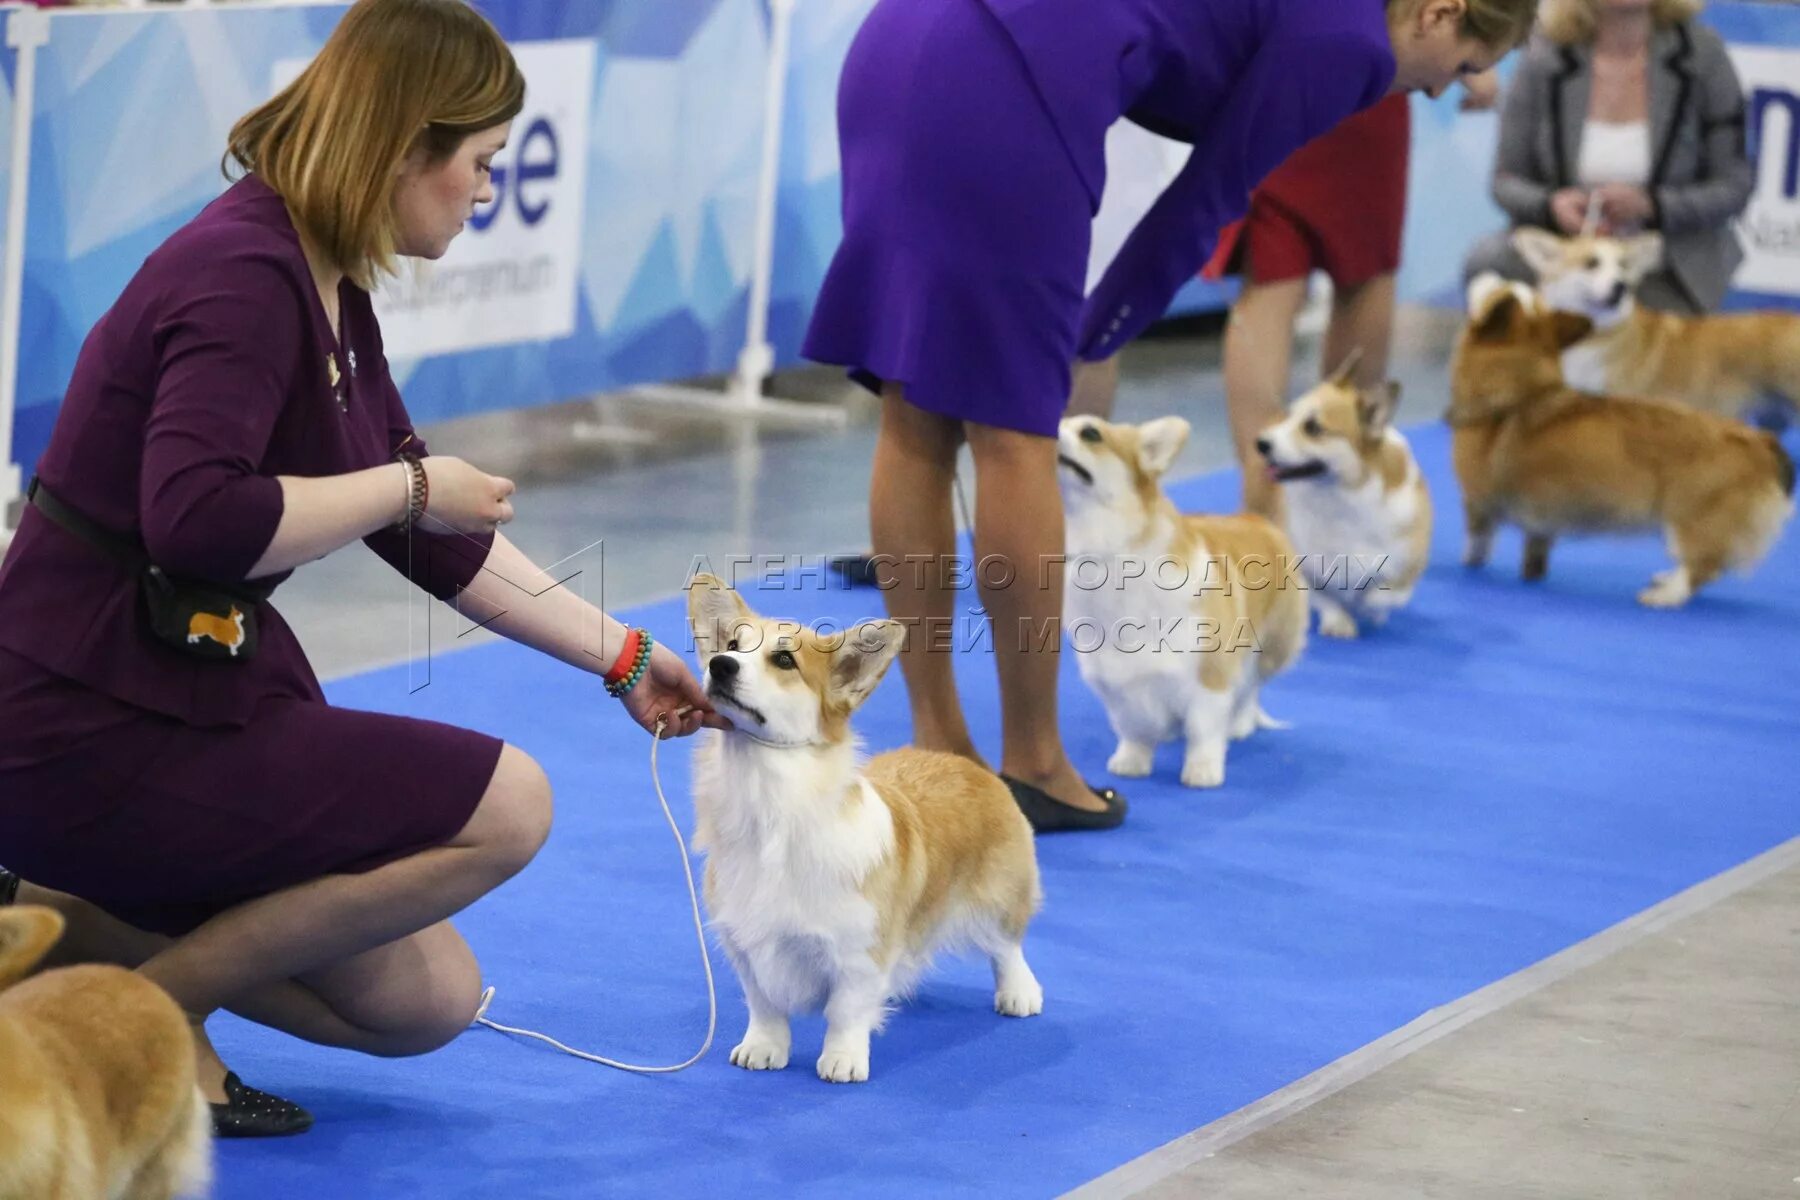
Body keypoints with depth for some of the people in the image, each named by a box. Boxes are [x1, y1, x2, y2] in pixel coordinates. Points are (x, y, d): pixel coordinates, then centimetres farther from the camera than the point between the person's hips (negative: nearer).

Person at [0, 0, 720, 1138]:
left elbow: (432, 534, 19)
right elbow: (195, 519, -34)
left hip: (200, 688, 10)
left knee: (430, 1004, 11)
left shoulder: (330, 292, 10)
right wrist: (409, 485, -20)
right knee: (505, 805, -13)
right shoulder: (246, 277, -20)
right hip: (95, 734, -10)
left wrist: (622, 656, 22)